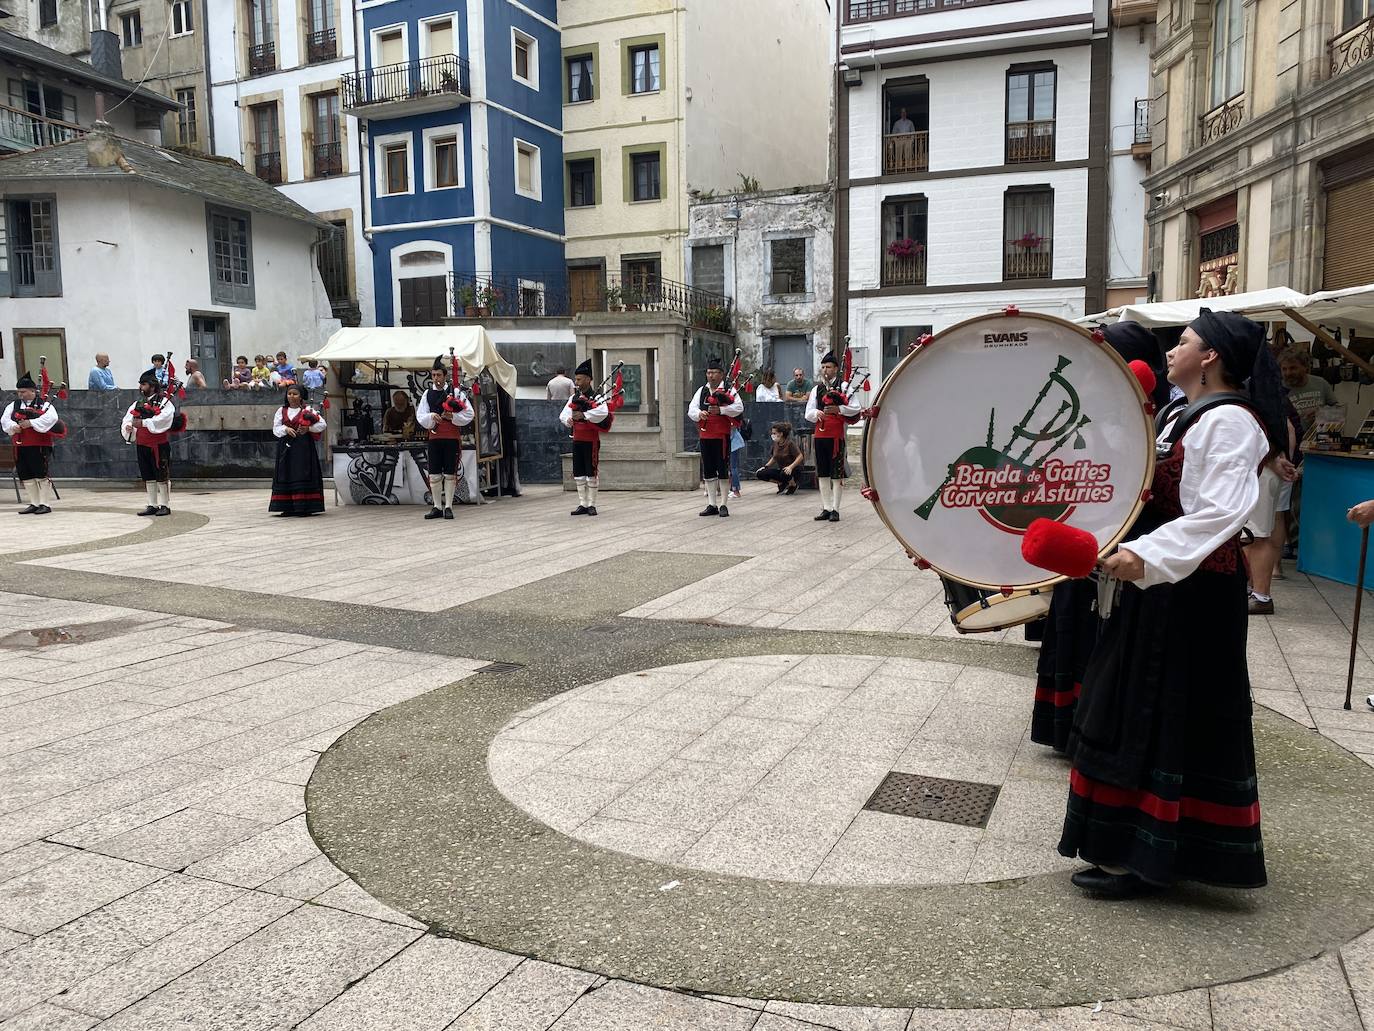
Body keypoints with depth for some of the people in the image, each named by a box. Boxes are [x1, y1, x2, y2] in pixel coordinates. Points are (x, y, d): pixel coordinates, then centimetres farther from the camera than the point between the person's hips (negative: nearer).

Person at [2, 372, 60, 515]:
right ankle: (34, 504, 18)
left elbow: (51, 418, -20)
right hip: (20, 447, 6)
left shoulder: (44, 404, -1)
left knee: (40, 475, -5)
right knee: (26, 477, 9)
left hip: (39, 447, -6)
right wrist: (13, 426, -16)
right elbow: (5, 419, 5)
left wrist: (31, 423, -24)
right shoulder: (14, 405, 16)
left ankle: (44, 504, 3)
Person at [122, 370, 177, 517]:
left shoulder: (164, 402, -6)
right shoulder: (138, 404, 15)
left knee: (162, 477, -1)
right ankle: (152, 505, 18)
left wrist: (143, 423, -27)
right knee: (148, 477, 11)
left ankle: (165, 505, 7)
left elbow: (163, 419, -22)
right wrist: (128, 427, -12)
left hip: (159, 445, -6)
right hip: (142, 445, 7)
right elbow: (128, 419, 9)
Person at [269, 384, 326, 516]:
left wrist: (308, 428, -15)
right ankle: (288, 507, 3)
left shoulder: (307, 410, 3)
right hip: (286, 447, 3)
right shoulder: (281, 411, 12)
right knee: (286, 475, 1)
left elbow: (322, 424, -2)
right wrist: (286, 429, -11)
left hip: (303, 447, -3)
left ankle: (304, 507, -6)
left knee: (303, 474, -7)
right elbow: (276, 429, 7)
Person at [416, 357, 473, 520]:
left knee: (450, 474, 1)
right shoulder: (427, 394, 8)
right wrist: (431, 417, -14)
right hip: (434, 437, 3)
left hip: (452, 438, -3)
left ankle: (448, 507, 8)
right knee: (434, 474, 4)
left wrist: (452, 417, -16)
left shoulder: (455, 392, -1)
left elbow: (469, 414, -2)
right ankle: (437, 507, 13)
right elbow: (420, 416, 5)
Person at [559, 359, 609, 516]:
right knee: (579, 474, 8)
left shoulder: (596, 398, -7)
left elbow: (603, 412, -28)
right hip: (577, 440, 6)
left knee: (591, 473, 0)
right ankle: (582, 505, 16)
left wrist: (583, 415, -26)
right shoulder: (573, 398, 12)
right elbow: (563, 416, 5)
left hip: (591, 441, -6)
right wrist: (569, 419, -17)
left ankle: (591, 505, 8)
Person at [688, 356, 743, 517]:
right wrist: (699, 413, -17)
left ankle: (723, 505, 6)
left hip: (722, 436, -5)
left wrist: (721, 410, -24)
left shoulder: (729, 390, 0)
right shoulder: (701, 391, 14)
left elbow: (739, 407, -13)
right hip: (705, 436, 5)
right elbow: (691, 409, 5)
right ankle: (712, 505, 17)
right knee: (708, 471, 8)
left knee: (723, 470, -2)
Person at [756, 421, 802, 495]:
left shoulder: (790, 443, -16)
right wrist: (765, 466, 0)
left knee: (784, 474, -42)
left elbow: (800, 457, -20)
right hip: (780, 469, 6)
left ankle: (793, 485, -5)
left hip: (792, 470, -6)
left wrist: (791, 467, -33)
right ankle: (782, 483, 4)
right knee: (760, 474, -13)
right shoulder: (775, 444, 3)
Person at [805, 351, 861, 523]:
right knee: (822, 474, 8)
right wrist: (817, 413, -12)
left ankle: (835, 509, 4)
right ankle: (826, 508, 16)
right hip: (820, 435, 5)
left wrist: (838, 409, -21)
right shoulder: (816, 389, 14)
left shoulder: (844, 387, 1)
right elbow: (808, 413, 10)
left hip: (837, 436, -5)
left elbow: (855, 408, -7)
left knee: (837, 474, -2)